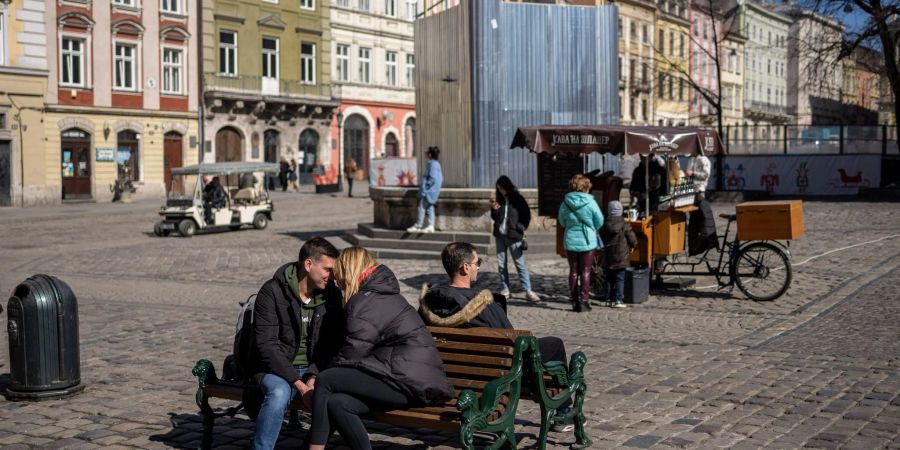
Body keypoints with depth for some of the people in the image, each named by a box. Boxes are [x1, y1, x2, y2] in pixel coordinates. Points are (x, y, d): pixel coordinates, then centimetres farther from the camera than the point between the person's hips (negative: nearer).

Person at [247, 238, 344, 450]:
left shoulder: (332, 295, -1)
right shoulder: (272, 292, -13)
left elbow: (332, 345, -1)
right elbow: (266, 346, -17)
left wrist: (314, 376, -20)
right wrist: (299, 383, -26)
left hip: (315, 369, 3)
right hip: (277, 368, -3)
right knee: (279, 393, -36)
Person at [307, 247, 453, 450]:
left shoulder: (365, 303, -9)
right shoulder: (382, 294, 22)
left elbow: (351, 354, -11)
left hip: (408, 382, -9)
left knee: (324, 382, -10)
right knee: (336, 402, -4)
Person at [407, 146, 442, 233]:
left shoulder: (432, 164, -17)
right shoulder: (436, 164, 13)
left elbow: (433, 178, -24)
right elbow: (441, 178, 18)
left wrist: (425, 187, -18)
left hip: (428, 190, -10)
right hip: (432, 190, 10)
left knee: (422, 207, -3)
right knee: (430, 207, 10)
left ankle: (418, 226, 3)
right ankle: (431, 226, 9)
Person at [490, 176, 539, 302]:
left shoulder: (518, 199, -3)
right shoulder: (499, 199, 8)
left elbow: (527, 215, 2)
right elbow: (495, 218, 13)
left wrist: (521, 228, -10)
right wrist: (494, 209, -6)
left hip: (513, 236, -5)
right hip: (500, 235, 5)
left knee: (520, 263, -7)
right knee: (501, 264, 6)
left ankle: (528, 291, -7)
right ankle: (505, 289, 14)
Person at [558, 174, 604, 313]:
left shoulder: (565, 203, -6)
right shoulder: (590, 202, -13)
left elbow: (562, 223, 6)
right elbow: (599, 222, -4)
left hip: (571, 241, 2)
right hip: (587, 241, -2)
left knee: (573, 272, 12)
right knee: (586, 272, 6)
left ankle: (574, 302, 15)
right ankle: (584, 301, 5)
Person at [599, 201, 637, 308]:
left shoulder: (604, 226, -1)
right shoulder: (625, 226, -10)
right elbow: (633, 239, -5)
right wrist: (632, 247, 15)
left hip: (608, 258, 3)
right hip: (621, 258, -3)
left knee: (609, 279, 13)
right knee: (620, 279, -1)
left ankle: (609, 299, 16)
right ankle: (618, 300, -6)